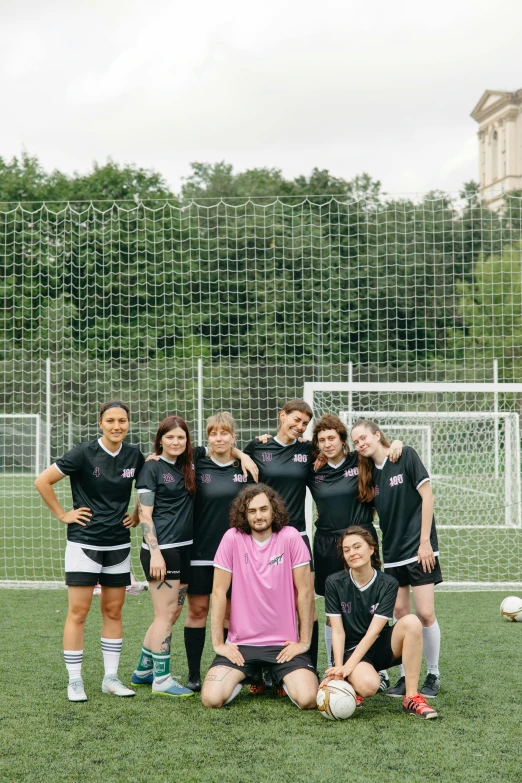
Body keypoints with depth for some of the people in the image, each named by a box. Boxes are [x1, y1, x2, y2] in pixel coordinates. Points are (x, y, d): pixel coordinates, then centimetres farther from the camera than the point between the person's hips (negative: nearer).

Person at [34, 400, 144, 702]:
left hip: (119, 545, 4)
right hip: (84, 543, -4)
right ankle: (75, 681, 6)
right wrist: (63, 515, -8)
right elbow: (43, 481, -10)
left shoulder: (134, 456, 1)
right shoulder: (84, 453, -12)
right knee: (78, 611, -3)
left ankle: (111, 677, 18)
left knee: (113, 611, 9)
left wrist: (137, 516, 9)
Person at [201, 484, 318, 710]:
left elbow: (305, 592, -4)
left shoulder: (290, 537, -7)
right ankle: (244, 678, 18)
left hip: (285, 644, 0)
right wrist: (218, 643, -6)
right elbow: (219, 593, -3)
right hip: (241, 644, 1)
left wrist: (304, 642, -6)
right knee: (212, 698, -17)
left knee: (307, 699, -20)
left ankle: (283, 679, 17)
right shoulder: (232, 538, -6)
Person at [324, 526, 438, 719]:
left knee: (411, 622, -30)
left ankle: (411, 697, -24)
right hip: (351, 649, -2)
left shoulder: (387, 584, -8)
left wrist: (348, 666, -25)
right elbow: (338, 631, -8)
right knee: (368, 685, -37)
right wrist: (339, 668, -22)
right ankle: (350, 685, 2)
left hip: (381, 647, 2)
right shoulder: (334, 583, -6)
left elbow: (374, 631, -16)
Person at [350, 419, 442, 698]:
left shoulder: (406, 456, -8)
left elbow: (427, 496, -10)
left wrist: (425, 541, -13)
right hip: (393, 552, 5)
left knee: (425, 613, -8)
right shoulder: (369, 473, 8)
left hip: (419, 548, -5)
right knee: (400, 614, 4)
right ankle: (405, 676, 13)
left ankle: (433, 675, 9)